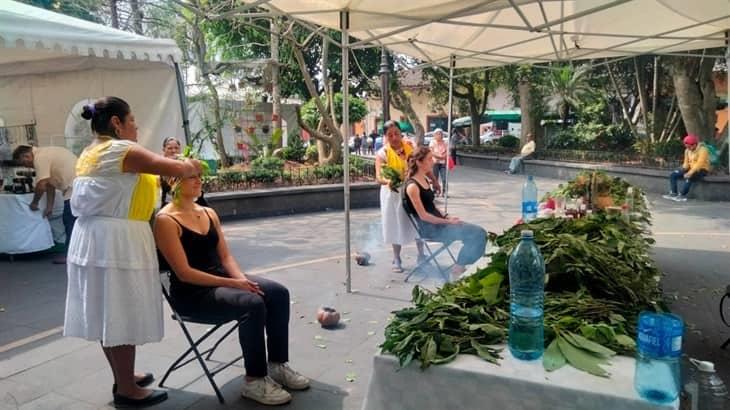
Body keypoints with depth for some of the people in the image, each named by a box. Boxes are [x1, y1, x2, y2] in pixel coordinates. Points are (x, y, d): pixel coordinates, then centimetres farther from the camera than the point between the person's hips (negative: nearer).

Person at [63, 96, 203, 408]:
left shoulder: (88, 154, 16)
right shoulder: (122, 150, -13)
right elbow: (175, 169, -17)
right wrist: (192, 167, 5)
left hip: (90, 239, 10)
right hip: (117, 240, -10)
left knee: (108, 314, 16)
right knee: (122, 316, 1)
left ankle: (123, 378, 31)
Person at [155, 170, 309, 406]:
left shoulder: (209, 214, 12)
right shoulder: (166, 220, -13)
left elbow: (225, 256, 10)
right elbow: (184, 273, -18)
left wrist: (242, 279, -10)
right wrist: (233, 283, -22)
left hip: (221, 279, 8)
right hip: (191, 293, -8)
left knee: (278, 293, -12)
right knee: (253, 304, -30)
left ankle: (277, 365, 1)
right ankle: (255, 381, -15)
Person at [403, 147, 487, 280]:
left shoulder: (424, 179, 11)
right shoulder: (412, 186, -17)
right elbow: (423, 215, -18)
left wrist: (447, 217, 3)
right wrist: (447, 222, -13)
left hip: (439, 222, 8)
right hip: (431, 228, -8)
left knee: (479, 233, -2)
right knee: (477, 234, -13)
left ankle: (459, 267, 7)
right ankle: (458, 268, 4)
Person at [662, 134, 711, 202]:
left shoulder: (702, 150, -17)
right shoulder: (687, 150, 5)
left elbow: (699, 164, -26)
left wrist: (690, 173, -33)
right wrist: (684, 169, -12)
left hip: (701, 170, -7)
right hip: (691, 169, 8)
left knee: (688, 178, -37)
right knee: (673, 175, -9)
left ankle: (682, 195, -28)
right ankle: (673, 193, -15)